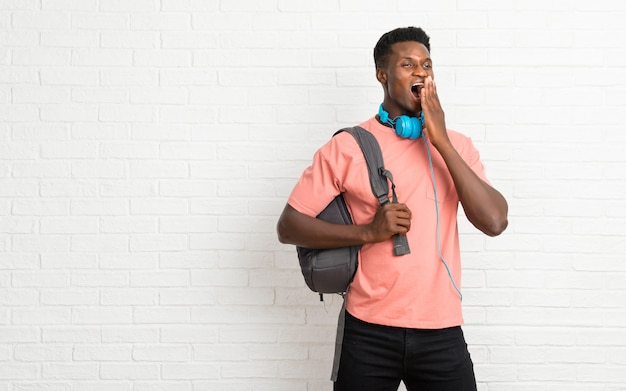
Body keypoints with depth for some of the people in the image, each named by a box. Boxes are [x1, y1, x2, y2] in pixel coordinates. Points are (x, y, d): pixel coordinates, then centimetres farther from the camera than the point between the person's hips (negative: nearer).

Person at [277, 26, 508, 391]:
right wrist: (369, 231, -16)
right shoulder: (347, 146, -3)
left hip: (442, 332, 2)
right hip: (369, 332, -1)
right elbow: (289, 226, -4)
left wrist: (442, 142, -11)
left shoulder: (457, 145, 4)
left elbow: (495, 222, -9)